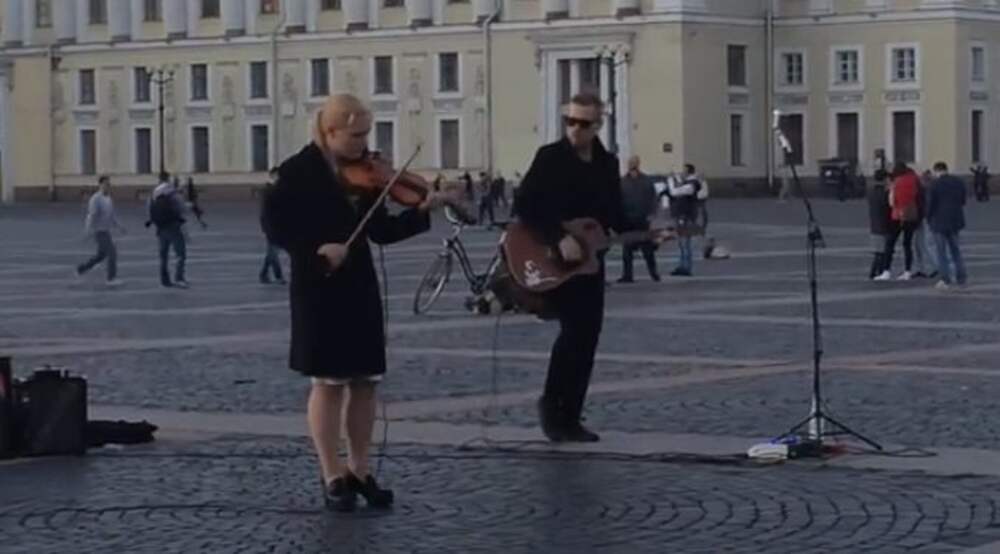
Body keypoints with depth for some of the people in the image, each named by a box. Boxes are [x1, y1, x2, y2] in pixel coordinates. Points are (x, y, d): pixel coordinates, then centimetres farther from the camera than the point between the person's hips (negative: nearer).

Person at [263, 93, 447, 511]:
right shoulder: (298, 172, -9)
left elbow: (380, 231, 7)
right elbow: (276, 226, -14)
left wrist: (421, 212, -7)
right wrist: (316, 250, -24)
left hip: (360, 288, 6)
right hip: (318, 290, -6)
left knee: (365, 380, 8)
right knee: (328, 382, -1)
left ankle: (359, 471, 18)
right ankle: (333, 478, 6)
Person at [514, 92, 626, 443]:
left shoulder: (608, 163, 9)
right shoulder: (550, 157, -8)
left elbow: (616, 217, 15)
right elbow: (525, 206, -17)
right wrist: (559, 239, -25)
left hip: (589, 263, 6)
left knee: (587, 340, 4)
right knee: (574, 328, -18)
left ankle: (569, 418, 12)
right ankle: (551, 403, 0)